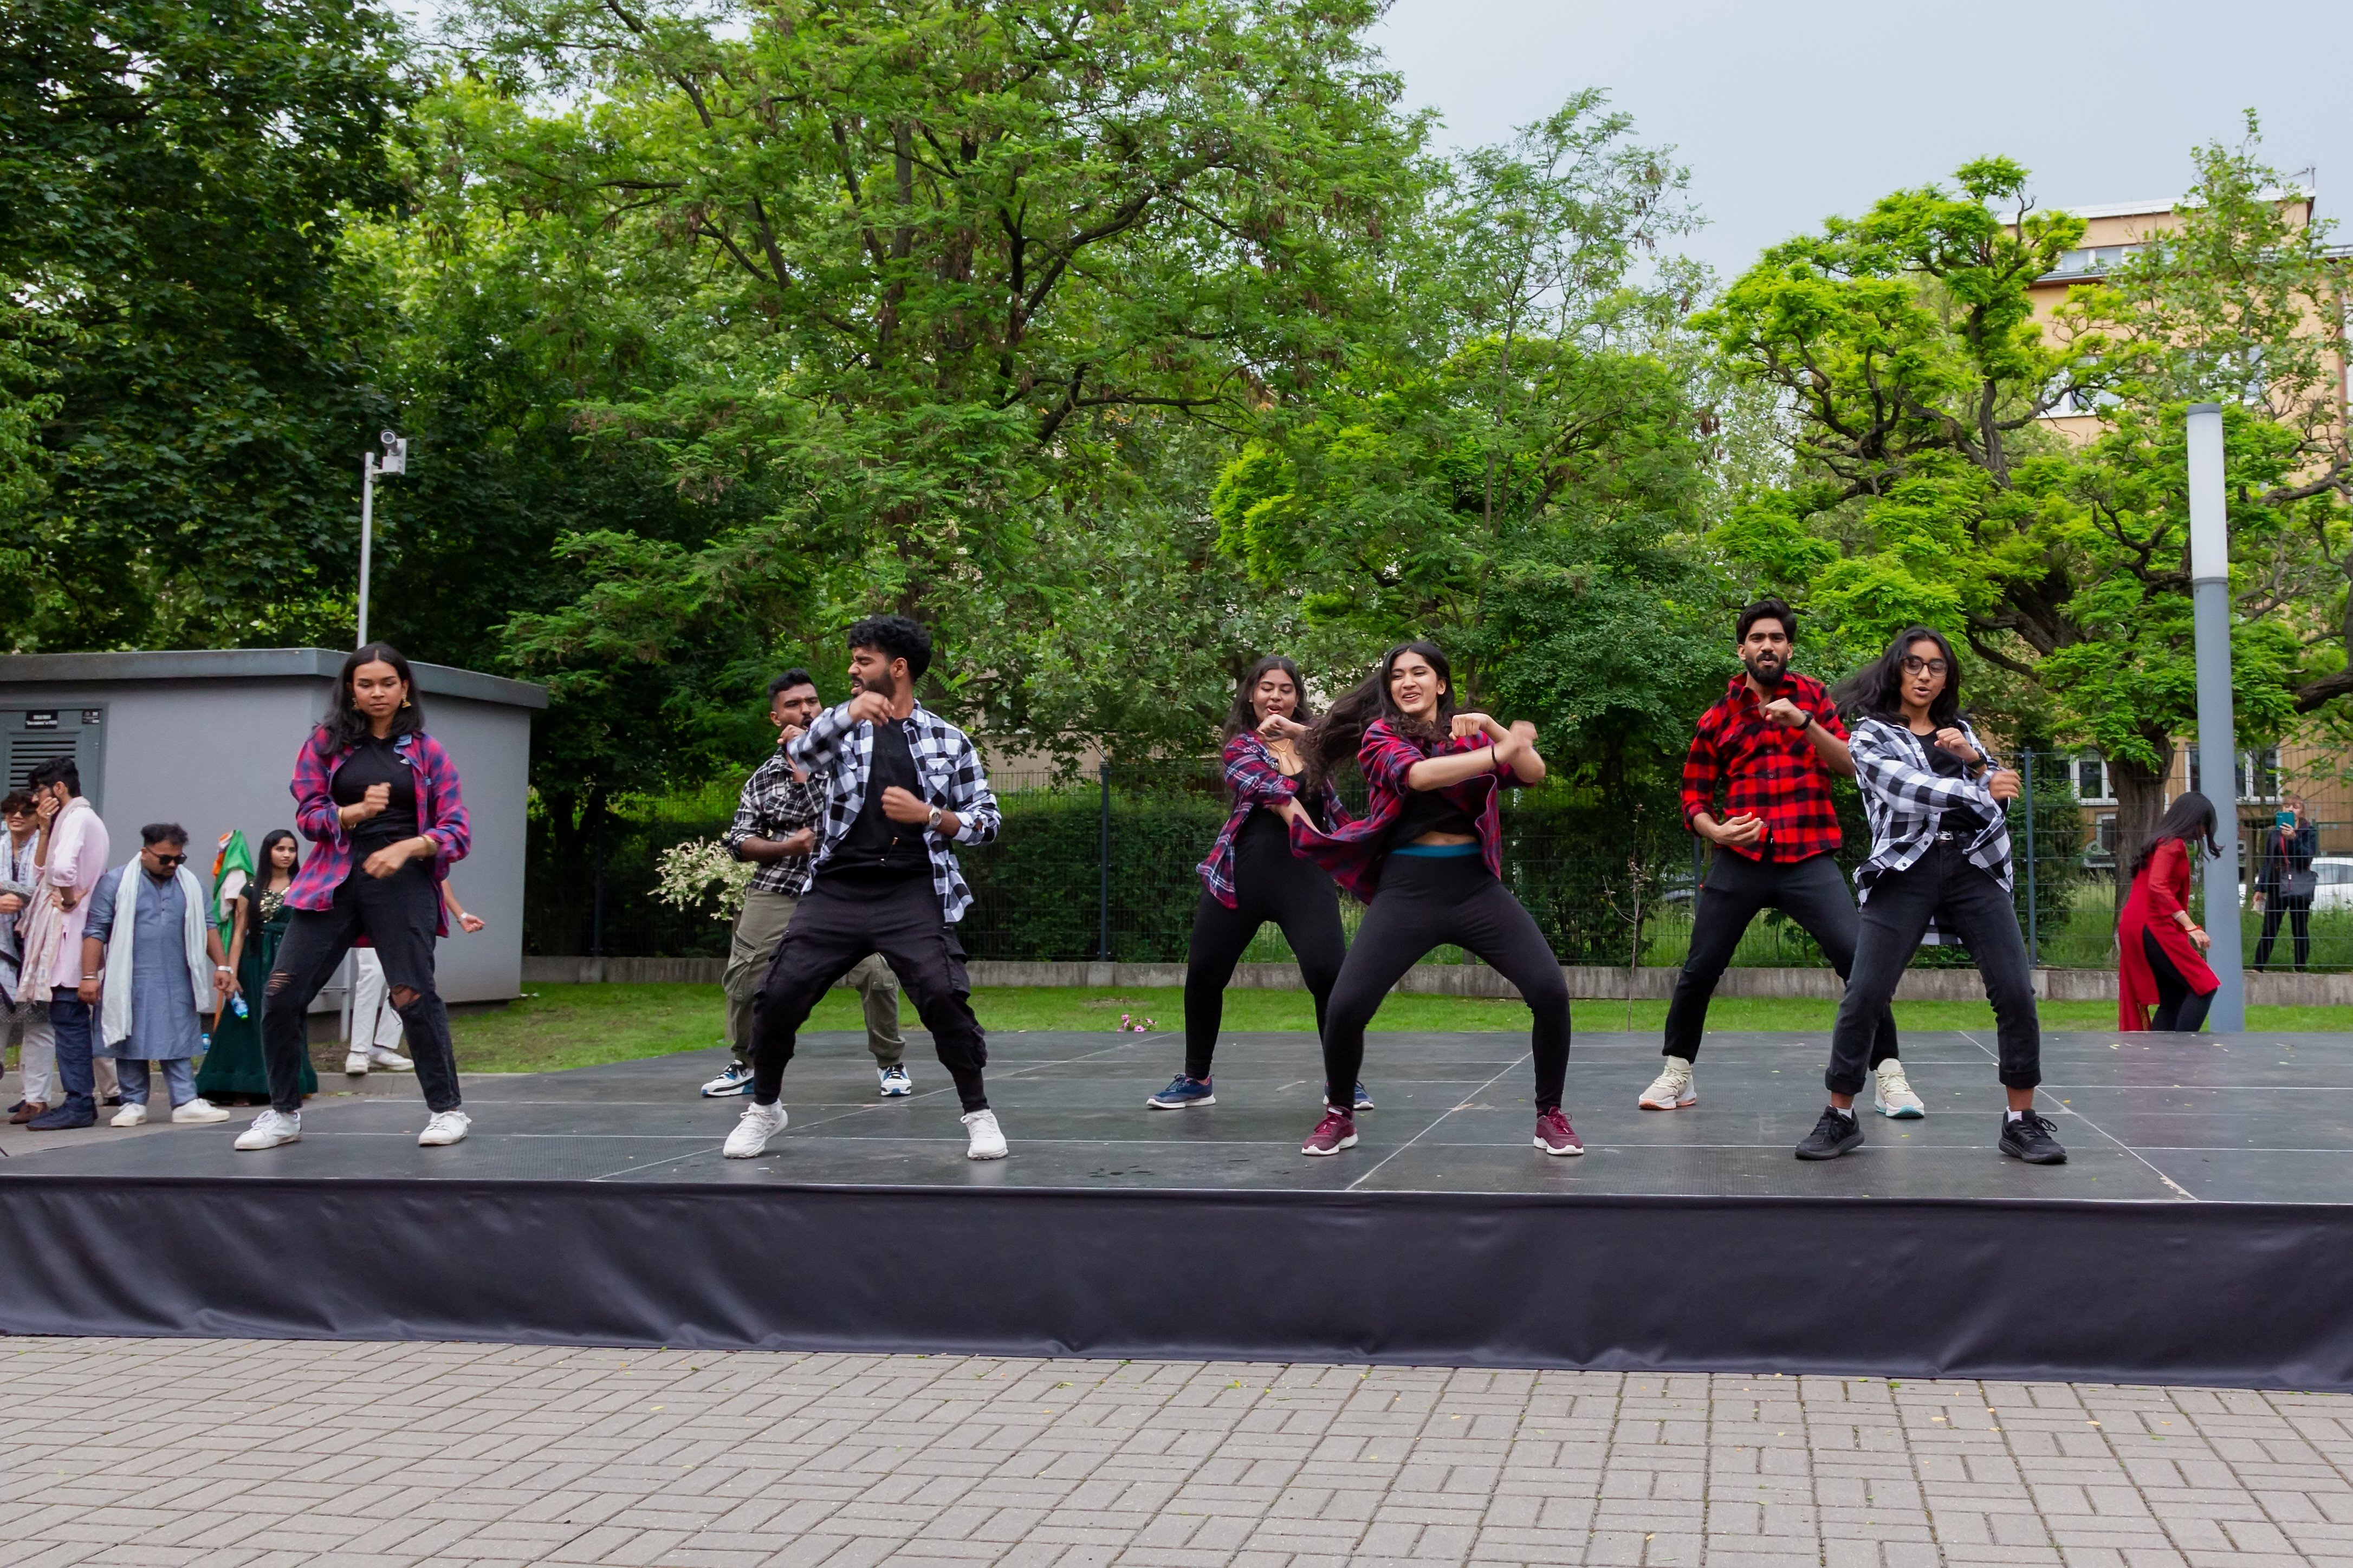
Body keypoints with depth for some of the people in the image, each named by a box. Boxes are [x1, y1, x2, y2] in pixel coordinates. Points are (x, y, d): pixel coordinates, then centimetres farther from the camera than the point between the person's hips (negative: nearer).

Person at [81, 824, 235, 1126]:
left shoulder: (190, 885, 11)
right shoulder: (116, 883, -1)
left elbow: (207, 927, 14)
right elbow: (95, 931, -3)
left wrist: (222, 966, 7)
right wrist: (90, 975, -8)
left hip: (176, 983, 3)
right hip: (131, 983, -2)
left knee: (179, 1041, 1)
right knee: (131, 1042, 3)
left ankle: (186, 1102, 0)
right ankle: (134, 1104, 12)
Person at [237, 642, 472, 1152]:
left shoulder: (427, 752, 8)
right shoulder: (325, 744, 10)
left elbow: (458, 832, 4)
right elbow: (307, 814, 6)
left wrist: (405, 847, -14)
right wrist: (355, 813, -13)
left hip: (403, 884, -2)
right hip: (333, 881, 2)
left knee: (415, 996, -9)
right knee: (281, 995, -4)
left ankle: (446, 1110, 9)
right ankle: (284, 1113, 13)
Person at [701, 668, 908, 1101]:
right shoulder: (763, 778, 9)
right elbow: (739, 841, 8)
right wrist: (787, 846, -9)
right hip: (777, 889, 2)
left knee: (877, 975, -14)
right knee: (742, 976, -1)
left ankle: (891, 1064, 7)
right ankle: (746, 1066, 21)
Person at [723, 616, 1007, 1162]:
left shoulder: (949, 740, 7)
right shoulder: (843, 727, 11)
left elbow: (986, 821, 8)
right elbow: (802, 756, -11)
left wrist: (929, 815, -10)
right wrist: (848, 712, -28)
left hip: (912, 892, -2)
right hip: (837, 890, 2)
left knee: (944, 996, -19)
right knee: (779, 994, -4)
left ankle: (979, 1115, -2)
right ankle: (764, 1109, 19)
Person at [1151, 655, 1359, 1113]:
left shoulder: (1311, 736, 14)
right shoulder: (1240, 745, 5)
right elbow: (1270, 790, -12)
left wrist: (1296, 731, -15)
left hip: (1305, 873, 1)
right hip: (1242, 872, 0)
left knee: (1329, 973, -13)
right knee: (1203, 974, 3)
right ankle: (1196, 1079, 23)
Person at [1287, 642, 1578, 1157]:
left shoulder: (1470, 734, 13)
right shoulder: (1379, 734, 2)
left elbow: (1535, 773, 0)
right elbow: (1419, 775, -19)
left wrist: (1493, 728, -13)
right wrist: (1498, 752, -25)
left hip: (1477, 887, 2)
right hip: (1407, 890, -2)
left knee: (1551, 992, -11)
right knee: (1344, 1009, -11)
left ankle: (1550, 1116, 9)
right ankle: (1339, 1116, 15)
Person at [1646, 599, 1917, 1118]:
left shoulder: (1812, 697, 9)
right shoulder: (1718, 717, 9)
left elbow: (1851, 765, 0)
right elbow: (1694, 796, 12)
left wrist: (1804, 723, -15)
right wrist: (1715, 830, -9)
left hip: (1809, 860, -1)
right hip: (1741, 860, 1)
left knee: (1861, 958, -14)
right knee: (1699, 970, 1)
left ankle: (1890, 1077, -2)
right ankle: (1676, 1074, 20)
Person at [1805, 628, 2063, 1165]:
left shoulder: (1960, 730, 23)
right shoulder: (1871, 733, 8)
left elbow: (2002, 792, 15)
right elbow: (1905, 789, -9)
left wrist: (1972, 758, -2)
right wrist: (1980, 790, -11)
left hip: (1974, 867, 4)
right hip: (1905, 872, -3)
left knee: (2016, 990, -7)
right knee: (1864, 995, -11)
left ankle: (2021, 1121, 4)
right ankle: (1839, 1116, 4)